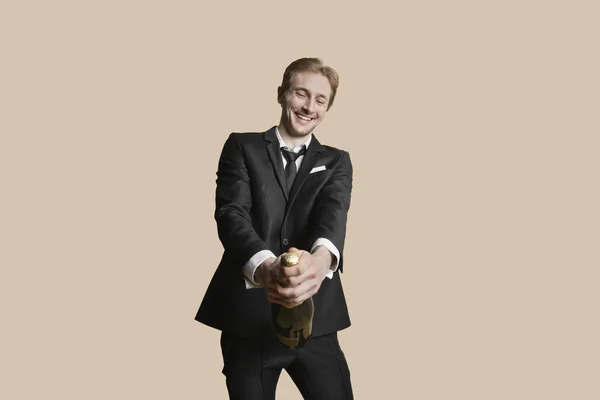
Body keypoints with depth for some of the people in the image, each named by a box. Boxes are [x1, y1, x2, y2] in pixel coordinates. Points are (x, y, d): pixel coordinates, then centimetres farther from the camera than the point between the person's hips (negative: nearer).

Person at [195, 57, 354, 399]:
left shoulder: (337, 162, 10)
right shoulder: (242, 147, 5)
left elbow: (334, 214, -10)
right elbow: (232, 213, -11)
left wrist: (321, 257, -35)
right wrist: (263, 266, -33)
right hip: (248, 316, -1)